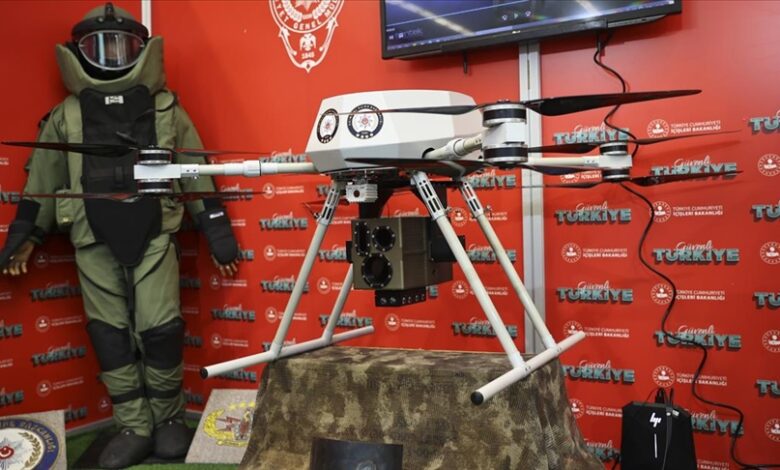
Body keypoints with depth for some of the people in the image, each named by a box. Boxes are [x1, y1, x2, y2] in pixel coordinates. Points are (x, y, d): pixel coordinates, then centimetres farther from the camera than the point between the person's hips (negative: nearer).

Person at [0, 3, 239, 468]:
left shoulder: (167, 110, 6)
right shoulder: (65, 118, 9)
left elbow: (197, 176, 7)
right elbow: (42, 182, 13)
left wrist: (218, 233, 5)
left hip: (154, 239, -2)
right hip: (94, 246, 2)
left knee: (160, 333, -6)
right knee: (111, 339, 4)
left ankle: (169, 418, 16)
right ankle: (134, 428, 17)